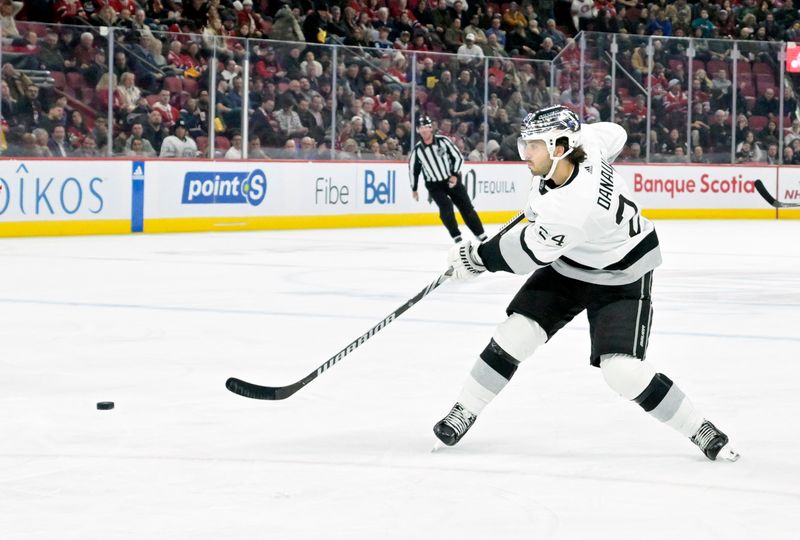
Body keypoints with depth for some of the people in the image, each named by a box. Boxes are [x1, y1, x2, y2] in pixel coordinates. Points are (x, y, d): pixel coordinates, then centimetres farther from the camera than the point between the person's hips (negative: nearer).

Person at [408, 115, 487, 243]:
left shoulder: (443, 141, -10)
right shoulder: (417, 150, -7)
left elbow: (458, 157, -6)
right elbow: (413, 169, 6)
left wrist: (455, 175, -16)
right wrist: (414, 189, 10)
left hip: (452, 180, 0)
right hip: (434, 185, 0)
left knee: (466, 207, 3)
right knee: (446, 206, -22)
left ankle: (481, 235, 13)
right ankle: (457, 237, -13)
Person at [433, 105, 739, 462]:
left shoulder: (573, 206, -39)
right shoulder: (583, 142, -18)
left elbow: (528, 253, -25)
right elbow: (614, 134, 6)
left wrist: (474, 258, -11)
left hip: (620, 279, -8)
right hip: (568, 266, 8)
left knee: (622, 369, -19)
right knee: (517, 331, -4)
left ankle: (701, 430, -2)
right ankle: (464, 412, 9)